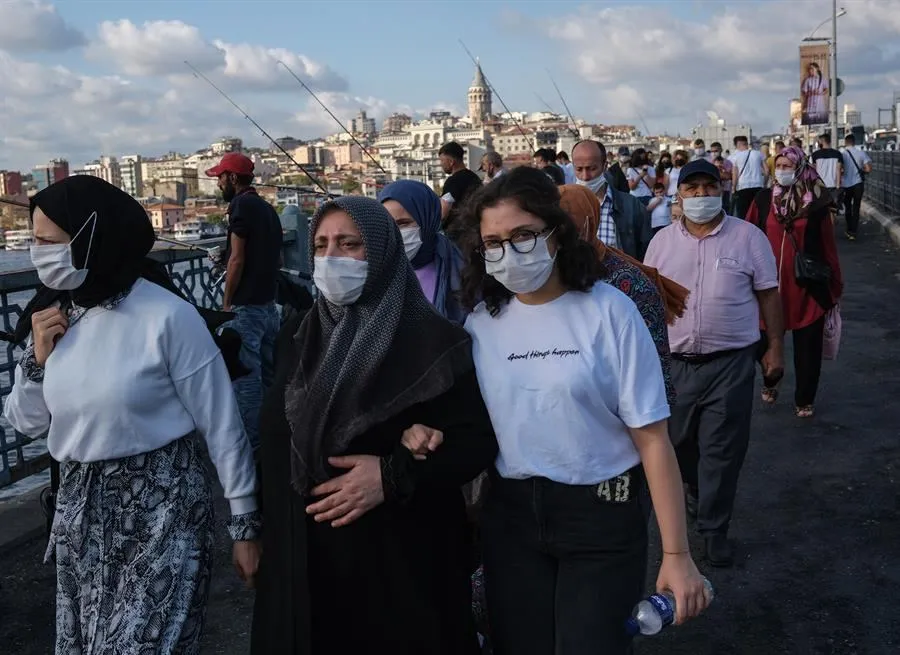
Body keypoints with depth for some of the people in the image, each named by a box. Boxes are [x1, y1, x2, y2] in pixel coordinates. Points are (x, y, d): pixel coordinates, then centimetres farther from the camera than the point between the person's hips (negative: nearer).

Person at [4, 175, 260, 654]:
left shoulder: (166, 317, -17)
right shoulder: (54, 317, 2)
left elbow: (221, 426, -12)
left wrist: (244, 524, -9)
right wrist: (38, 358, -8)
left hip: (161, 507, -6)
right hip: (80, 510, 6)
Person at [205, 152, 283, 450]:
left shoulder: (241, 205, -11)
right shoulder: (268, 208, 15)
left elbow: (238, 260, -16)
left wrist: (227, 302, -10)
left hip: (246, 307, -9)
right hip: (269, 305, 9)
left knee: (246, 377, -4)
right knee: (269, 373, 14)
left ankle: (251, 442, -1)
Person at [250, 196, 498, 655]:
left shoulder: (432, 340, -9)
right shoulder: (300, 338, 6)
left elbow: (479, 441, -10)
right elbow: (277, 437, 5)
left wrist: (394, 475, -21)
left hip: (402, 554, -4)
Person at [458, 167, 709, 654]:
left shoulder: (607, 311, -12)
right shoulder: (482, 319, -1)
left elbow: (652, 437, -11)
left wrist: (677, 554, -12)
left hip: (602, 516, -3)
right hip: (510, 515, 3)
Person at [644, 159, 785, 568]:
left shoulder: (748, 237, -2)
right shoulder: (662, 241, 5)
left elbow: (768, 294, 2)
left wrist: (775, 347, -1)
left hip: (730, 362, -3)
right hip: (673, 361, 3)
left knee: (722, 449, 1)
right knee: (678, 441, 16)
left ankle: (713, 529, 15)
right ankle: (697, 493, 45)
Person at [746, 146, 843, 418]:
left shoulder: (817, 202, -5)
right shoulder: (764, 199, 1)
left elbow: (828, 246, -2)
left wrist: (835, 285, 0)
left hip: (808, 286, -2)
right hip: (770, 284, 2)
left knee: (807, 345, 7)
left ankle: (805, 399, 23)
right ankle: (770, 382, 41)